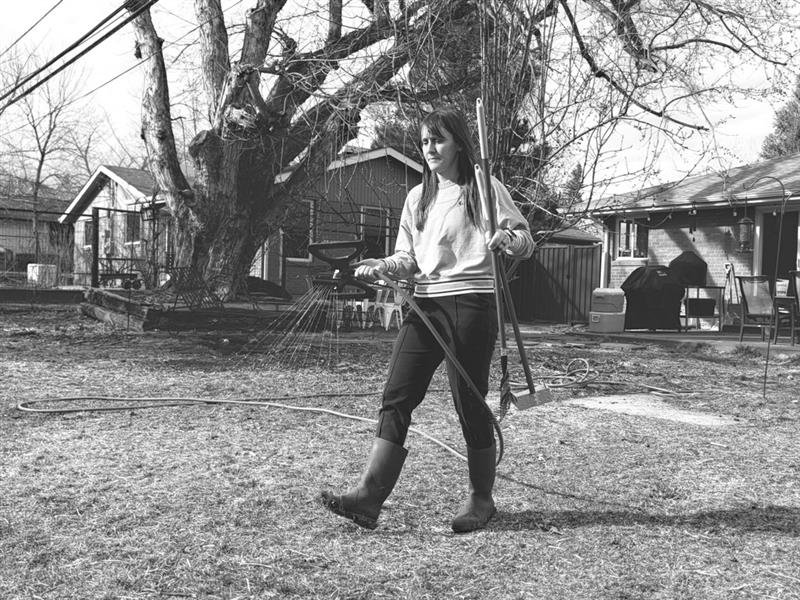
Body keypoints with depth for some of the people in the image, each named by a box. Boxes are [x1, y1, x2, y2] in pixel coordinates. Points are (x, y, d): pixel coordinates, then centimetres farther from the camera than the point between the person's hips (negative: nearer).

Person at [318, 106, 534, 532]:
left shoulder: (484, 188, 3)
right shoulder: (417, 197, 18)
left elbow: (525, 241, 2)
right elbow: (408, 259, 16)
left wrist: (507, 239, -21)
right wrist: (380, 268, -4)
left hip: (471, 303, -5)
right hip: (425, 304, 5)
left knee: (470, 402, -1)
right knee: (396, 397, -6)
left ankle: (481, 498, 17)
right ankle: (369, 496, -9)